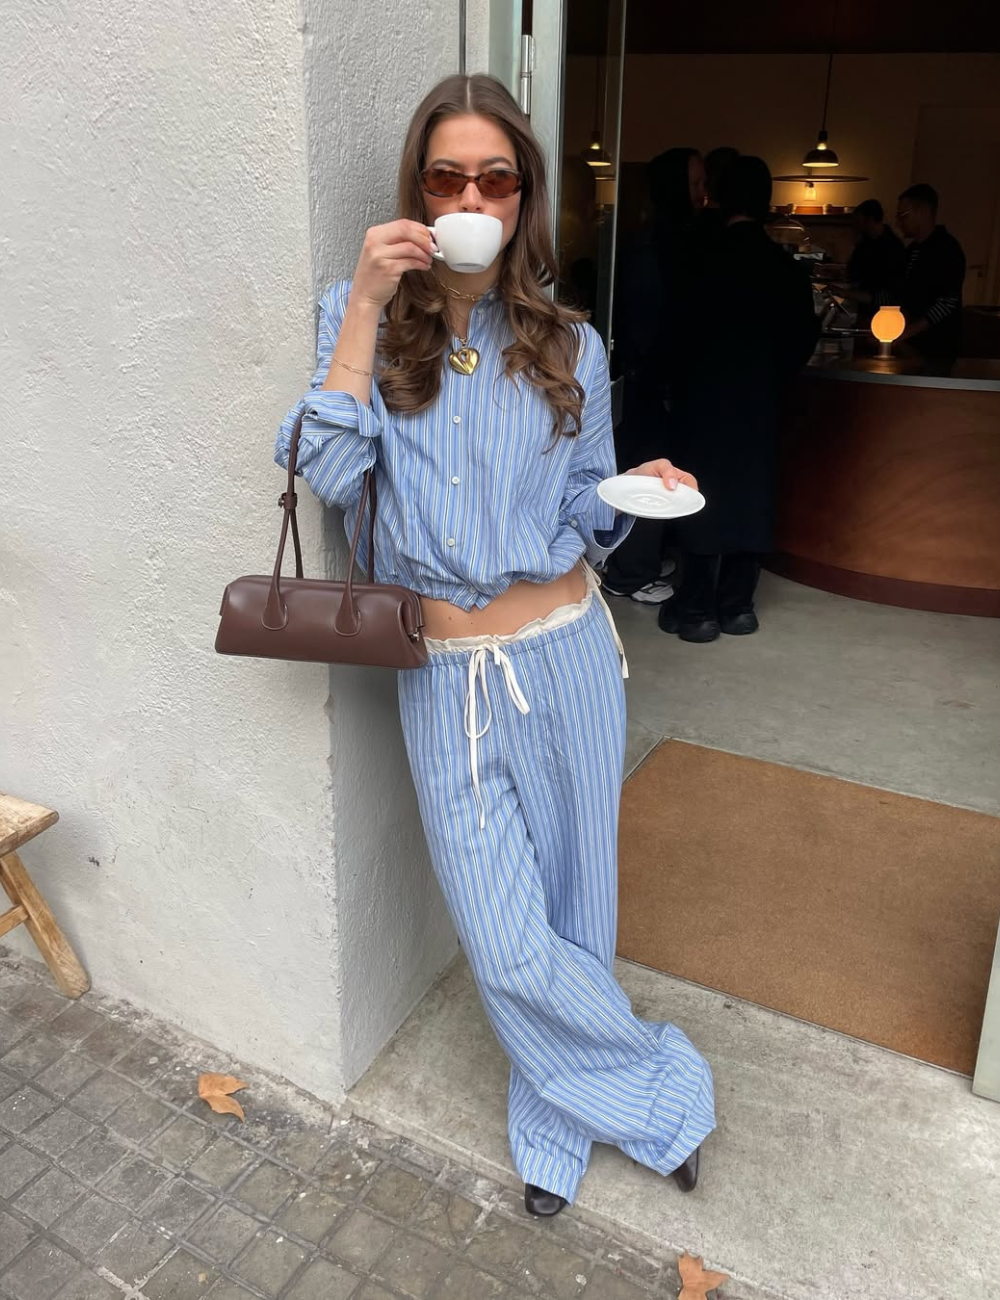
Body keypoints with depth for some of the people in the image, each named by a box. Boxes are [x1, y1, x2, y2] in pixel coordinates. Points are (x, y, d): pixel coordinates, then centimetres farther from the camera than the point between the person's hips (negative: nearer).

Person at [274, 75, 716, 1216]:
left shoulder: (569, 348, 4)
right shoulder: (361, 319, 1)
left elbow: (582, 521, 9)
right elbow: (329, 475, -14)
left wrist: (635, 486, -12)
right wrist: (366, 305, -16)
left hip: (563, 659, 1)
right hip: (444, 673, 0)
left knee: (569, 906, 13)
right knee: (504, 940, 2)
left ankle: (558, 1124, 38)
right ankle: (658, 1092, 28)